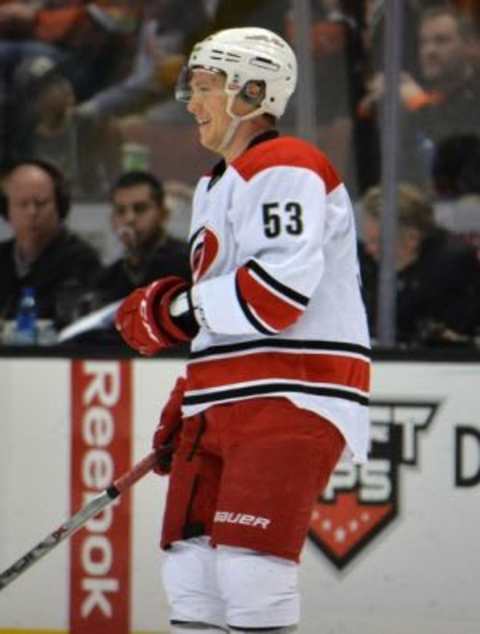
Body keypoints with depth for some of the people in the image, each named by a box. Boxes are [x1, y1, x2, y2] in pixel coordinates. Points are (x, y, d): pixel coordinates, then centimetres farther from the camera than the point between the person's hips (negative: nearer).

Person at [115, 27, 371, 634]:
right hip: (225, 400, 11)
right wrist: (181, 409, 23)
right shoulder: (216, 185, 23)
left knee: (249, 566, -19)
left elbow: (278, 294, -24)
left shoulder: (286, 171, -11)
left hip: (293, 395, -11)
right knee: (192, 566, 9)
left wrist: (175, 310, -14)